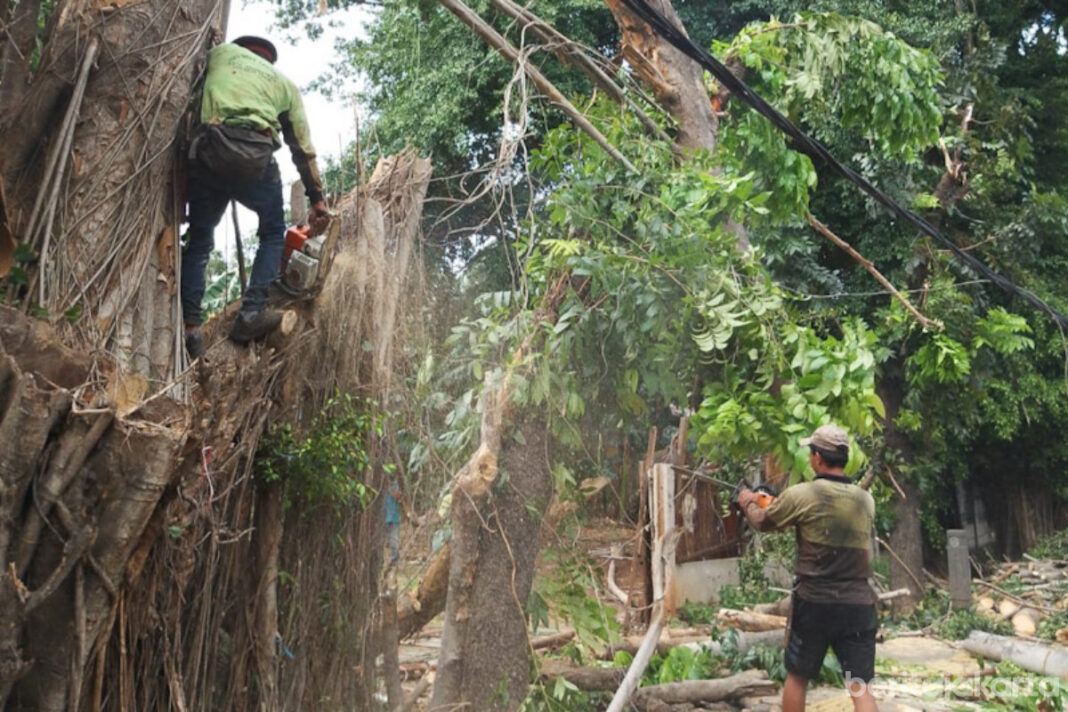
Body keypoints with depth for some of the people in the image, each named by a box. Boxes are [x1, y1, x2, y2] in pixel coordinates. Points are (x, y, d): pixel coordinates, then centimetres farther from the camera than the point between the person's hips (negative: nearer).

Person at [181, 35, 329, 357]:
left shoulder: (221, 52, 26)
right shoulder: (284, 83, 27)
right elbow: (303, 148, 26)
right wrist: (318, 200, 30)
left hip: (209, 149, 1)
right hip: (255, 155, -1)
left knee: (199, 239, 14)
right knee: (273, 232, 21)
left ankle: (190, 327, 3)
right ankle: (252, 313, 6)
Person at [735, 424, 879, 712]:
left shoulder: (802, 495, -10)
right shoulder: (866, 500, 4)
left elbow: (762, 522, 6)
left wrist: (748, 502, 29)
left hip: (815, 604, -3)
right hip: (859, 606, 3)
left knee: (797, 677, 16)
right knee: (860, 686, 4)